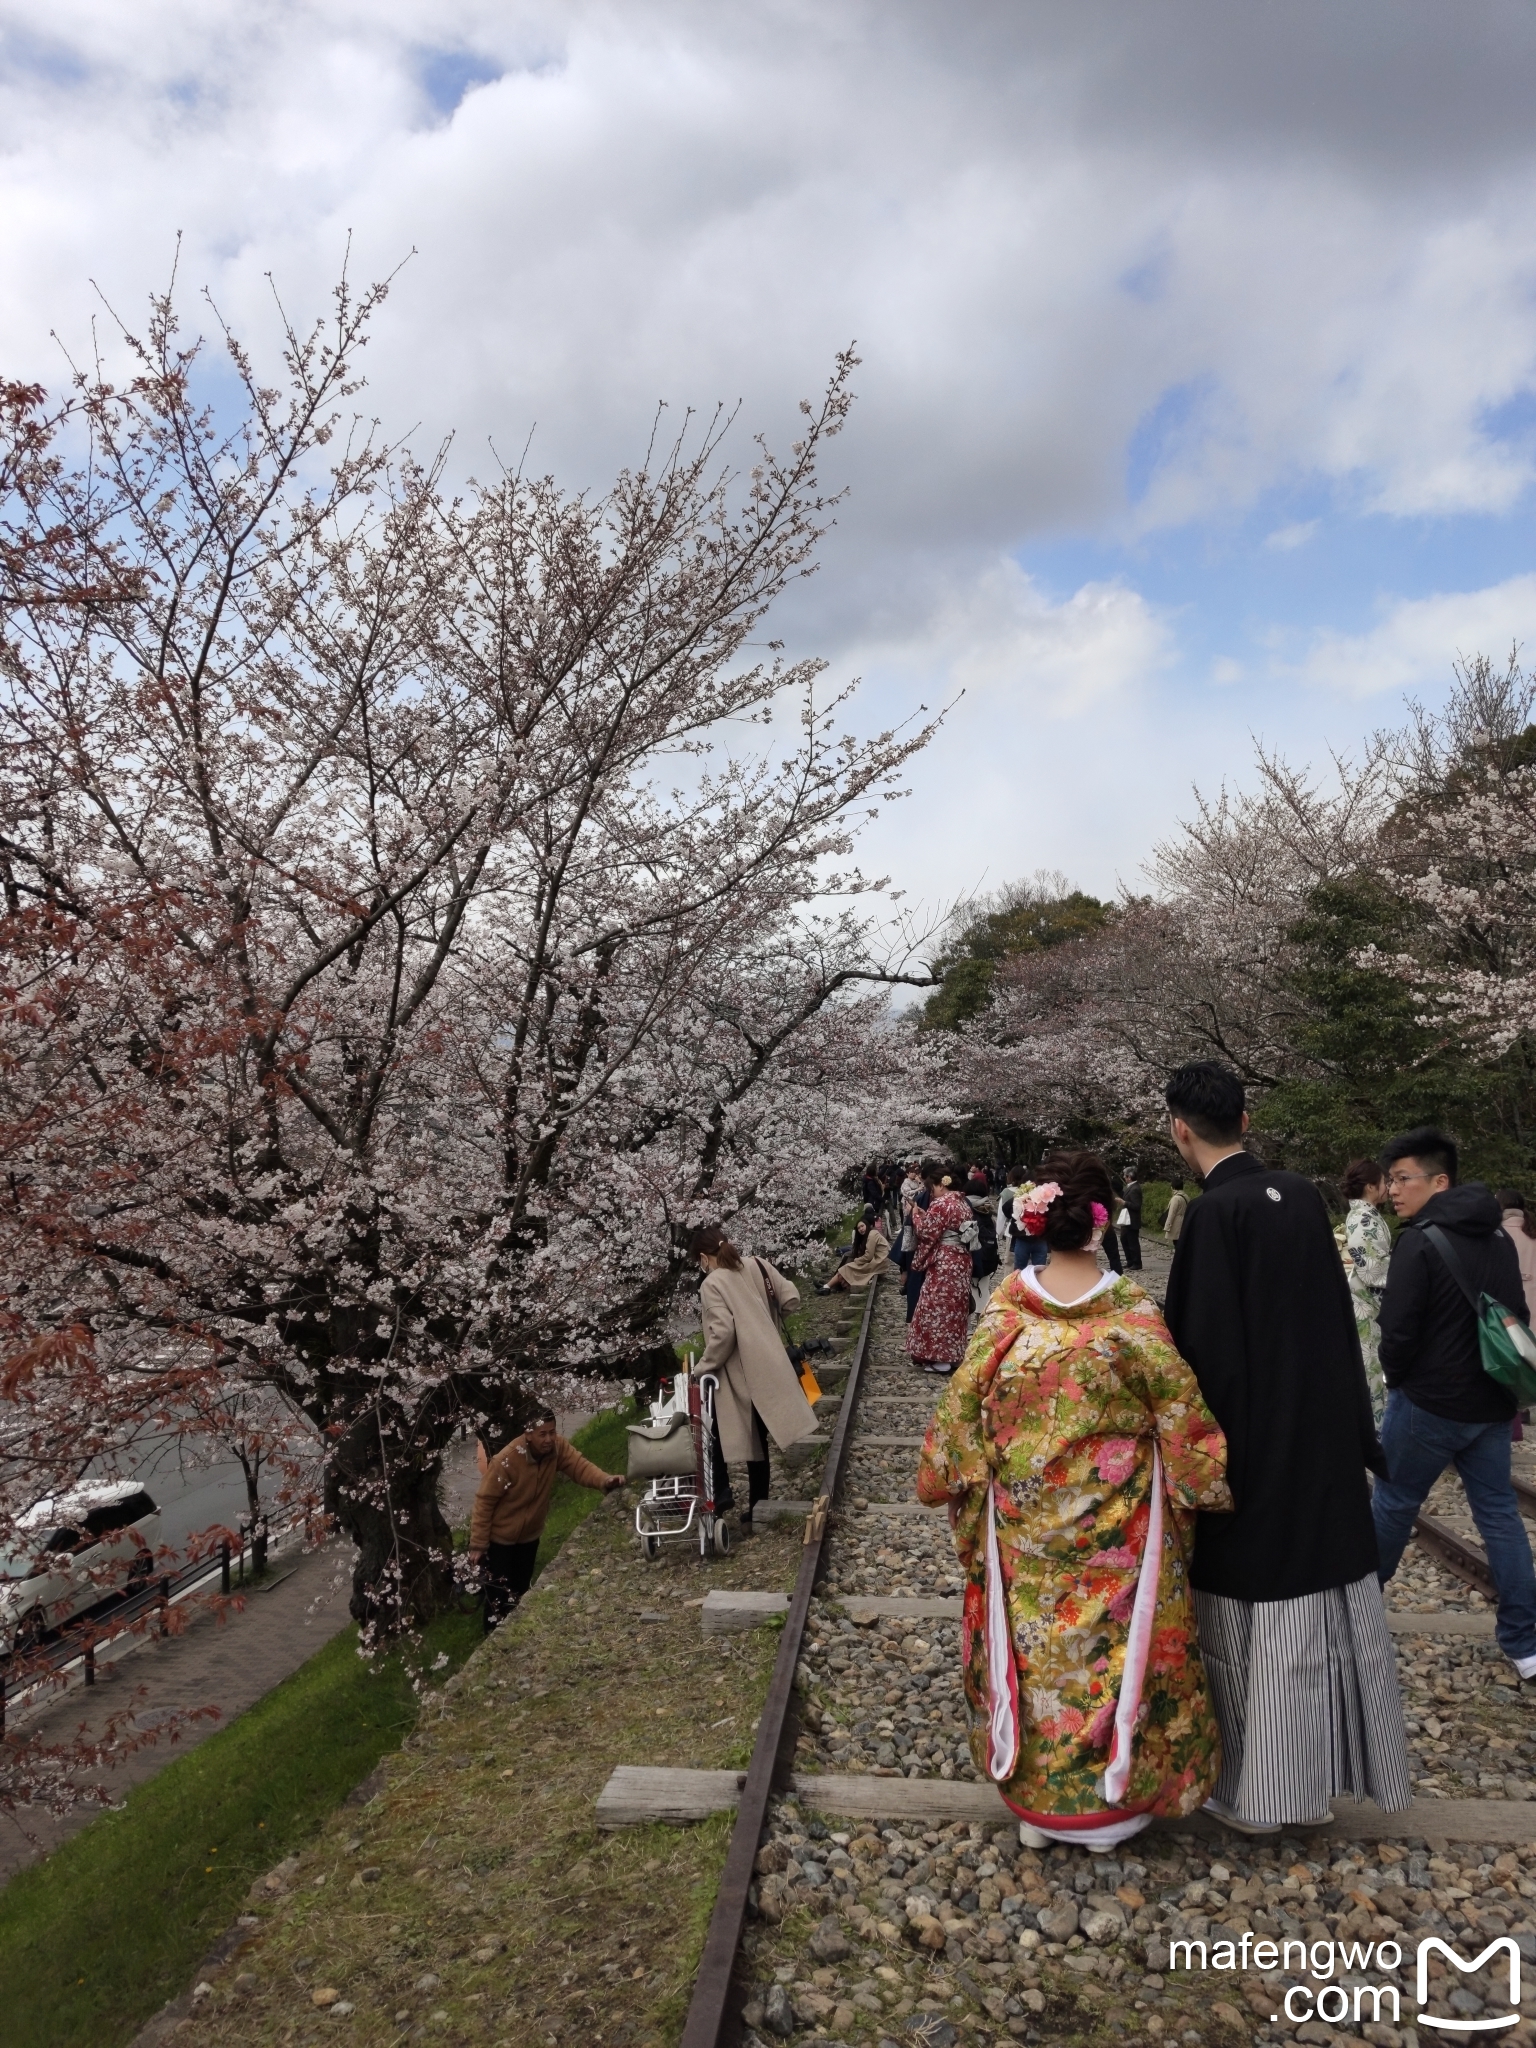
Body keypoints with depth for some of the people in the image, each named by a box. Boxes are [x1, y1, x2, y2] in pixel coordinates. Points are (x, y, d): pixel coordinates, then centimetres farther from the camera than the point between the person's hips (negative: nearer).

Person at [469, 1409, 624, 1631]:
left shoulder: (558, 1448, -19)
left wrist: (605, 1479, -48)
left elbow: (580, 1466, -27)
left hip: (530, 1534, 5)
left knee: (521, 1588, 21)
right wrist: (478, 1545, -19)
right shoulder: (506, 1461, -32)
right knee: (500, 1592, 3)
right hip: (499, 1536, -5)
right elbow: (484, 1502, -24)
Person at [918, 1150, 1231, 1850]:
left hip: (1023, 1524, 2)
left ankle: (1034, 1802, 32)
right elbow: (1182, 1412, -8)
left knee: (1035, 1647, 17)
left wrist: (942, 1479, 10)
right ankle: (1109, 1806, 31)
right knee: (1114, 1648, 16)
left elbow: (962, 1406, -5)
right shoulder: (1131, 1312, -16)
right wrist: (1215, 1479, 7)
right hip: (1113, 1529, -1)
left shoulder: (1005, 1309, -12)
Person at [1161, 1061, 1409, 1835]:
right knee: (1324, 1613, 16)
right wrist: (1357, 1435, 19)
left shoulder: (1213, 1214, -19)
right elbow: (1337, 1320, 10)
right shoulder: (1301, 1195, 1)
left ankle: (1253, 1791, 20)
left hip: (1251, 1451, -7)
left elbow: (1204, 1351, -19)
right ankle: (1312, 1775, 31)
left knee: (1253, 1623, 7)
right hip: (1324, 1441, 7)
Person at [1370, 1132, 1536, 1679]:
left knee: (1392, 1503, 10)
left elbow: (1398, 1329, -19)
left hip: (1430, 1402, -6)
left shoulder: (1420, 1241, -18)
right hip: (1491, 1402, 7)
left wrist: (1396, 1379, 1)